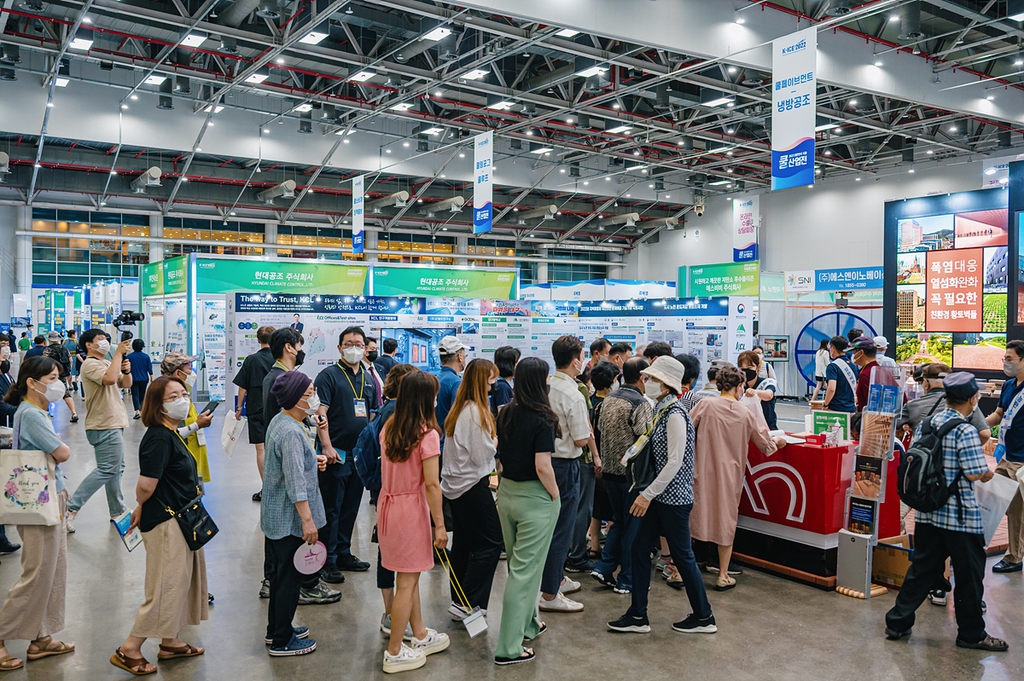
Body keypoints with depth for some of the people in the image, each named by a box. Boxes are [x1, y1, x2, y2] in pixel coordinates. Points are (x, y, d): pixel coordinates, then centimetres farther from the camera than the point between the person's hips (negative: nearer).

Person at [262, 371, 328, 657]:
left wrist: (313, 459, 8)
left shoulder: (278, 421, 6)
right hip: (290, 519, -10)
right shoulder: (291, 432, -25)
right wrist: (308, 520, -25)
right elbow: (295, 482, -28)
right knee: (290, 578, 4)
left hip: (274, 516, 10)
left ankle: (276, 628, 36)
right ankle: (282, 641, 17)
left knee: (280, 573, 21)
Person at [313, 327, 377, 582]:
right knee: (331, 509, 1)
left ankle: (343, 554, 27)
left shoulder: (369, 378, 12)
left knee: (350, 507, 15)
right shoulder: (329, 376, -7)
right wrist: (327, 446, -22)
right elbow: (320, 412, -14)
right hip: (336, 453, -6)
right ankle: (327, 561, 9)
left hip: (361, 453, 6)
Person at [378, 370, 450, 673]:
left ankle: (421, 636, 37)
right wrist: (440, 525, -11)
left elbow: (387, 470, 7)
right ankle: (394, 653, 17)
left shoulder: (388, 428, 2)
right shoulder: (427, 434, -19)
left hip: (388, 504, 8)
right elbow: (431, 485, -19)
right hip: (411, 509, -7)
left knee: (410, 576, 21)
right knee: (407, 582, 6)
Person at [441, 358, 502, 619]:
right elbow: (482, 454, -17)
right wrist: (495, 440, 0)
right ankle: (467, 604, -2)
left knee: (463, 543, 15)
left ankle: (459, 601, 23)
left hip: (455, 484, 10)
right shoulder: (476, 412, -18)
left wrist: (486, 471, 12)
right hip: (472, 485, -9)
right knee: (490, 542, -3)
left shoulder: (459, 409, 10)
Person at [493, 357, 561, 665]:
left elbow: (500, 455, 7)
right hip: (534, 498, -7)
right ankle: (509, 648, 7)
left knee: (518, 563, 22)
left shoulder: (505, 414, 1)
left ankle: (527, 623, 40)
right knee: (525, 569, 1)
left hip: (506, 492, 7)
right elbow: (543, 467, -23)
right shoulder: (542, 419, -19)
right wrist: (556, 496, -10)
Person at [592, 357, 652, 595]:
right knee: (633, 526, 6)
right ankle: (626, 581, 13)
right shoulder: (641, 404, -16)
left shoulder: (608, 400, 6)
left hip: (610, 470, 7)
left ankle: (604, 568, 16)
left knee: (619, 521, 21)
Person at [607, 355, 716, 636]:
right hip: (659, 495, 9)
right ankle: (638, 616, 18)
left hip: (674, 497, -9)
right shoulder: (662, 411, 9)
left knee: (682, 555, 4)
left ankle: (704, 618, 22)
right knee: (640, 548, 9)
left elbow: (674, 462, -23)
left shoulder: (675, 415, -19)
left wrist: (648, 494, -22)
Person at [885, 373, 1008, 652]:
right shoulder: (966, 431, -16)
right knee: (969, 574, 9)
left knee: (923, 567, 15)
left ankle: (898, 622, 17)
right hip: (960, 514, -6)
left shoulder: (926, 423, 4)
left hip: (927, 511, 7)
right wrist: (989, 472, 2)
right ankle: (972, 634, 22)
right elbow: (975, 474, -18)